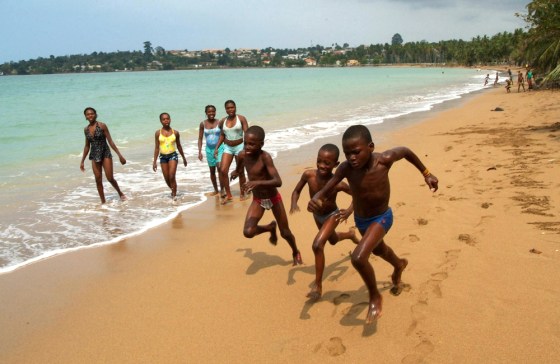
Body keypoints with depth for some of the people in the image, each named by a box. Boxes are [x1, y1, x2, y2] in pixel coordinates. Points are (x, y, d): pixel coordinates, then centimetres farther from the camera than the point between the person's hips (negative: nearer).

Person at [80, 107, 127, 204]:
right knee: (98, 180, 3)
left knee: (110, 178, -7)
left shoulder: (102, 126, -7)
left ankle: (120, 193, 20)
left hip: (105, 154, -4)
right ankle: (103, 202, 14)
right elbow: (87, 146, 14)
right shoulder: (86, 129, 6)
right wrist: (82, 161, 15)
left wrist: (119, 155, -11)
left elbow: (110, 141, -7)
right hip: (94, 156, 4)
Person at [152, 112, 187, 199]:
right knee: (166, 179, 9)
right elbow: (157, 147, 4)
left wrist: (183, 158, 17)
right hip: (163, 156, 2)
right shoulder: (158, 133, 0)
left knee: (172, 177, -13)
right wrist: (155, 161, 1)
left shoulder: (175, 132, -1)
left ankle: (174, 195, -3)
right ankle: (173, 191, 35)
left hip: (173, 155, -2)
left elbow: (179, 146, 11)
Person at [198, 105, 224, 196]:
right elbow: (200, 138, 2)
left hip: (219, 148, -3)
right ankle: (216, 190, 27)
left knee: (220, 167, -20)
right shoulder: (203, 124, -2)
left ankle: (222, 189, -7)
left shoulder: (219, 122, -7)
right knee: (212, 171, 12)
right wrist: (199, 151, -3)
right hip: (209, 149, 3)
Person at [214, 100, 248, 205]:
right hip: (228, 148, 3)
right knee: (223, 170, -8)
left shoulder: (241, 119, -8)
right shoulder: (222, 121, 3)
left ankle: (242, 194, 24)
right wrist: (216, 148, 8)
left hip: (239, 146, -3)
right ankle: (228, 195, 3)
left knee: (240, 172, 7)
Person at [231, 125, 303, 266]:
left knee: (285, 233, 12)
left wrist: (258, 182, -49)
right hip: (257, 200, 3)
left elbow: (278, 181, -39)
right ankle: (270, 227, 14)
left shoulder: (265, 157, -28)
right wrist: (236, 173, 0)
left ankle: (296, 253, 46)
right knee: (248, 232, -19)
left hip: (274, 198, -3)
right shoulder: (242, 155, -13)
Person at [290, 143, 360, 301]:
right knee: (333, 240, 32)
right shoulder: (308, 175, -29)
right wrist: (294, 204, -30)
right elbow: (296, 191, -11)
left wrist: (349, 211, -31)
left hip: (332, 216, -5)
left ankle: (318, 285, -12)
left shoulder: (338, 184, -35)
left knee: (317, 245, -26)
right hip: (317, 216, 5)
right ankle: (350, 234, 68)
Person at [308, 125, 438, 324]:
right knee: (378, 249, 33)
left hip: (381, 218, -4)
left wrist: (426, 174, 0)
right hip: (360, 220, 5)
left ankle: (375, 297, 3)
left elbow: (405, 151, -8)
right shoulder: (346, 168, -24)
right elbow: (325, 191, -23)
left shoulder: (384, 160, -29)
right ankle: (399, 265, 69)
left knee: (358, 258, -26)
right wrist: (315, 199, -47)